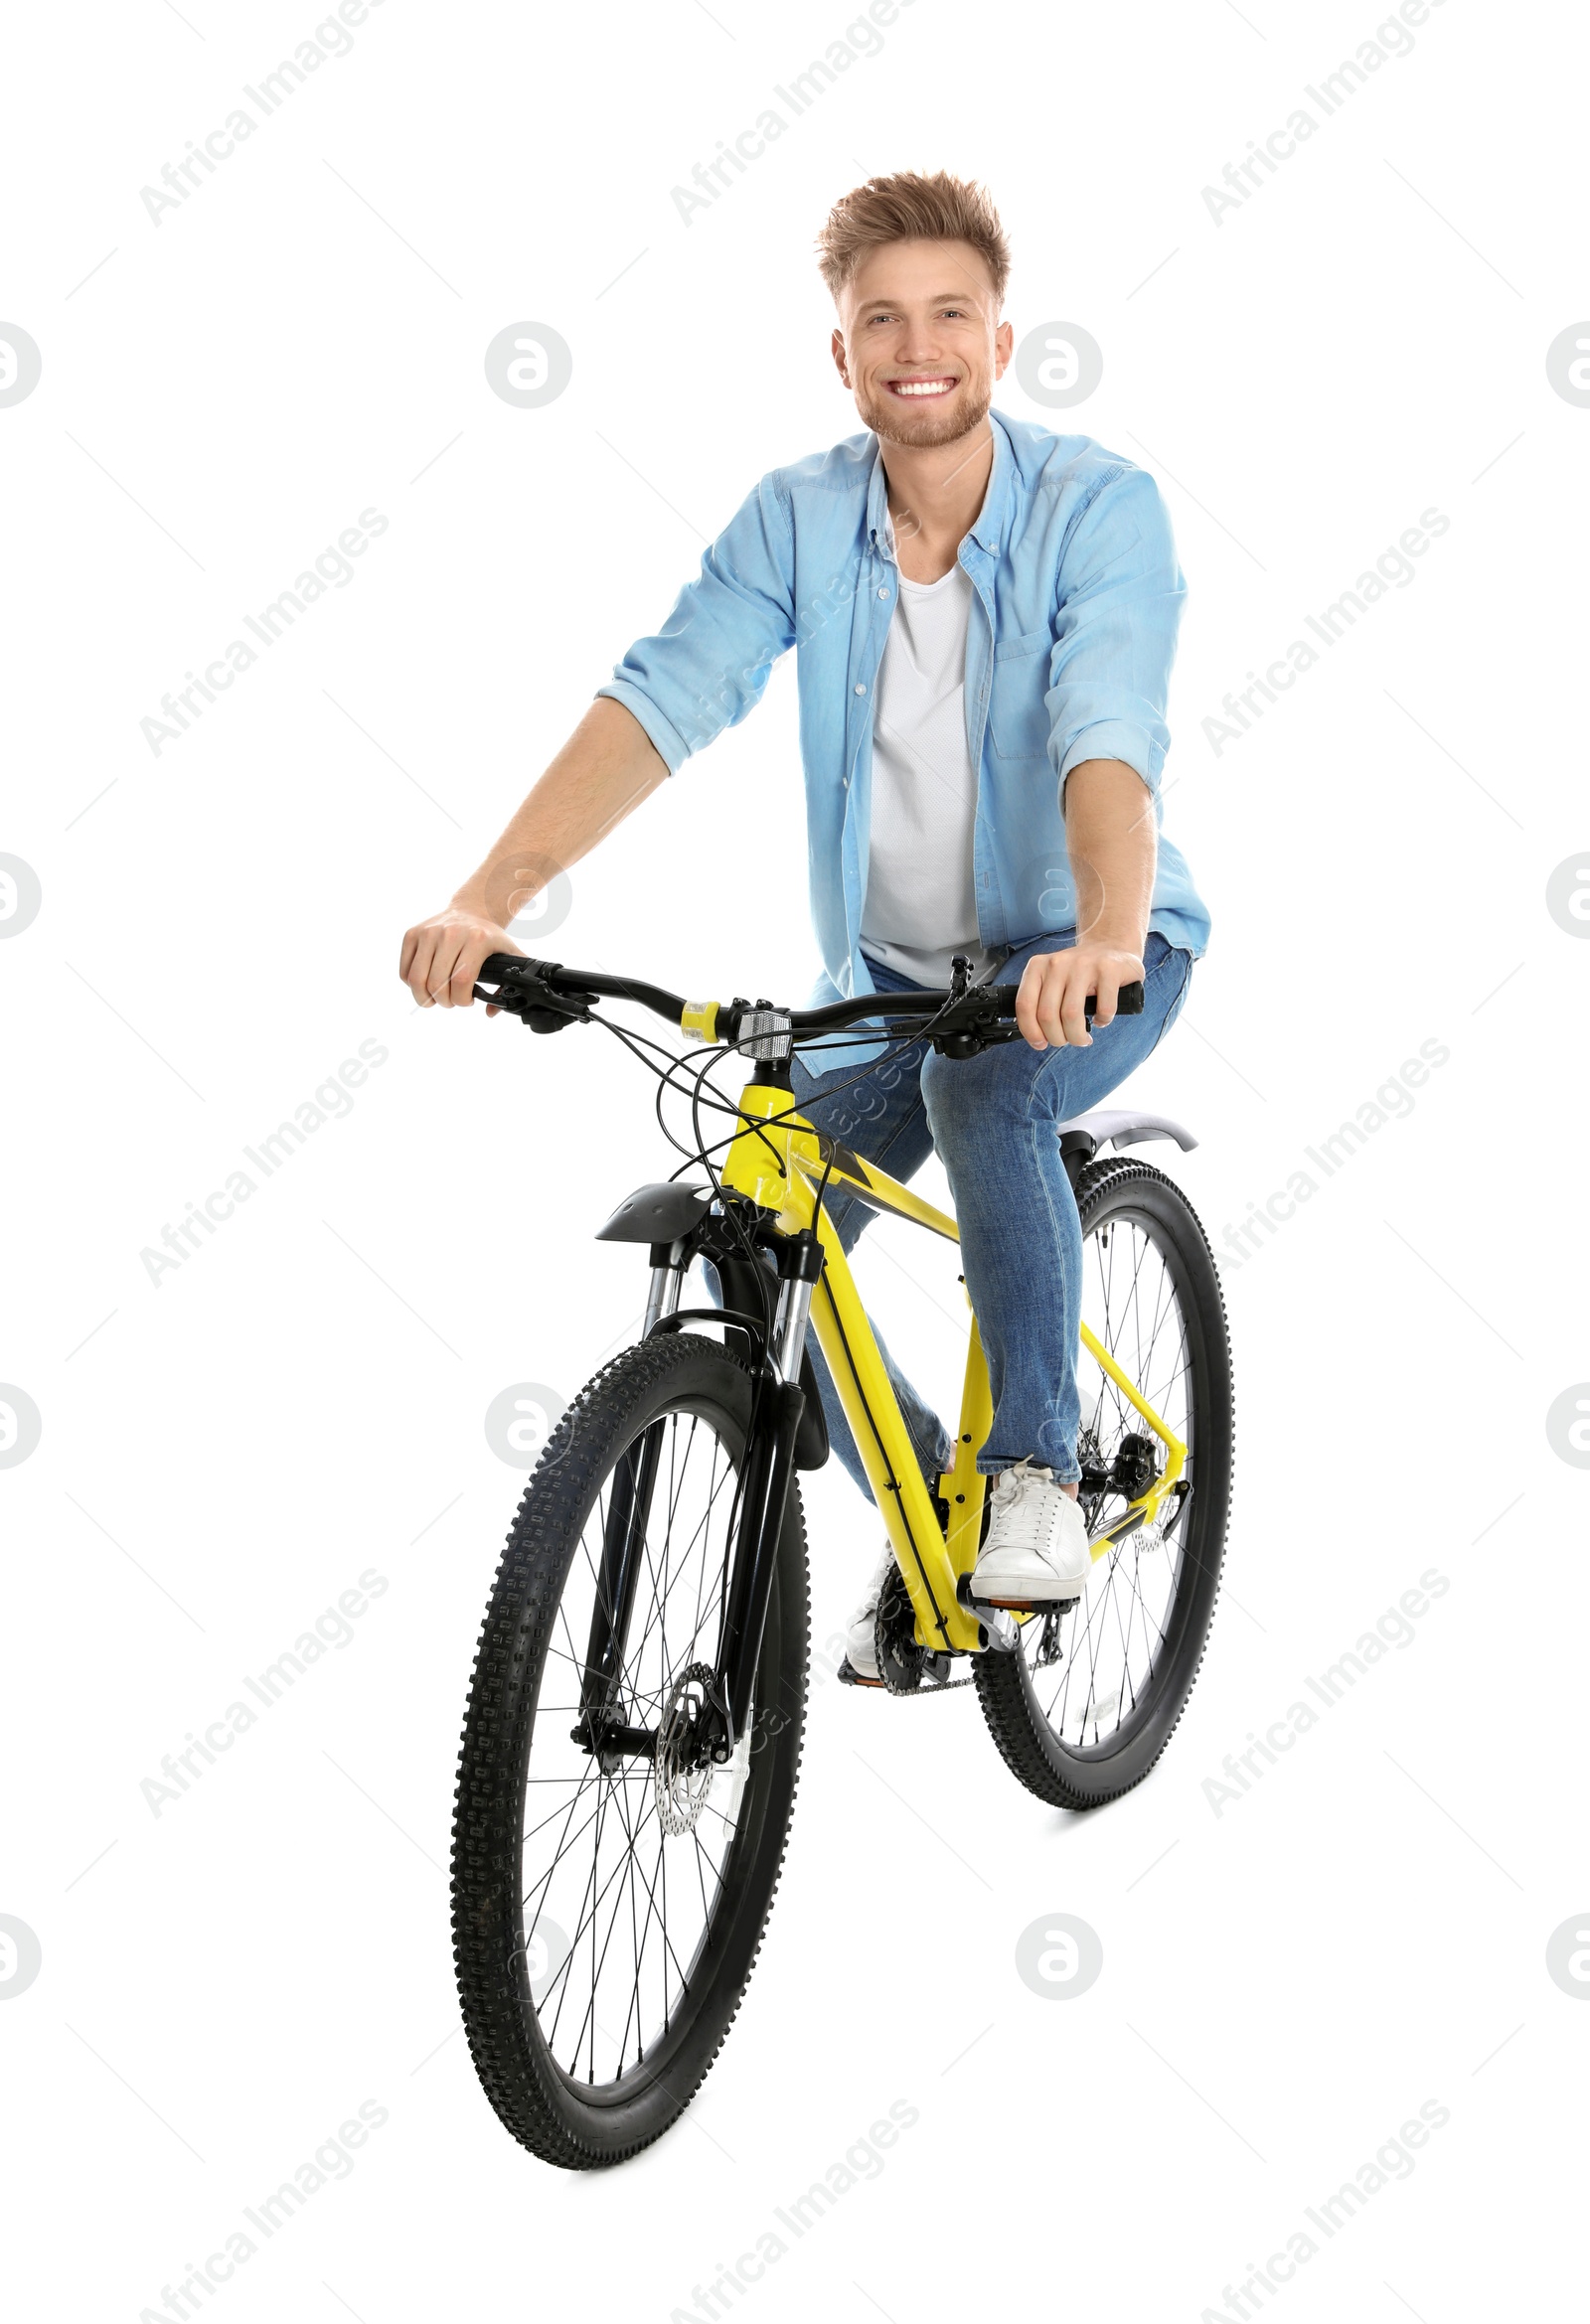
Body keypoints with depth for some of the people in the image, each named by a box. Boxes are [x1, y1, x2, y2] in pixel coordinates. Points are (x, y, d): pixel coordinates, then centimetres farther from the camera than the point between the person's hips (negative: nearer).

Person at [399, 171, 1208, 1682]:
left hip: (1082, 955, -4)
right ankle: (933, 1512, 16)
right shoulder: (797, 518, -9)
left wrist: (1104, 938, -53)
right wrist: (489, 900, -34)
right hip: (889, 966, 4)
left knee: (984, 1084, -35)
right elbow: (662, 699, -20)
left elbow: (1107, 736, -33)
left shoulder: (1098, 507, -18)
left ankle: (1037, 1468, -16)